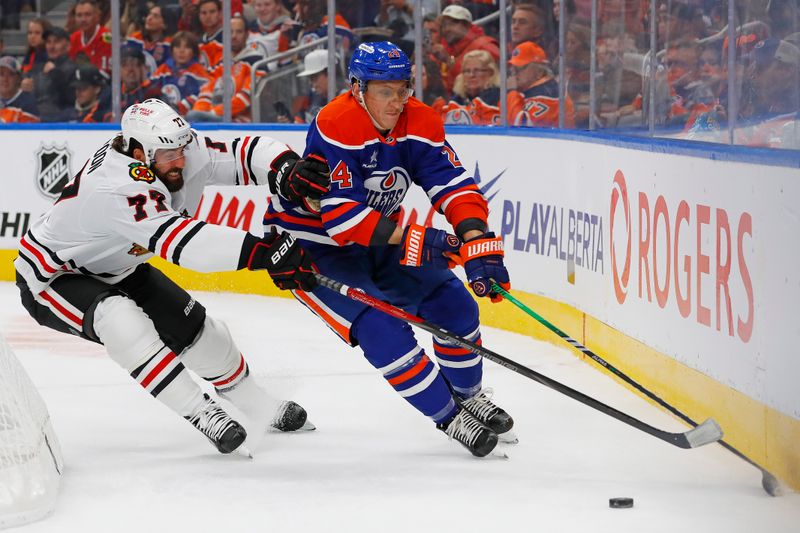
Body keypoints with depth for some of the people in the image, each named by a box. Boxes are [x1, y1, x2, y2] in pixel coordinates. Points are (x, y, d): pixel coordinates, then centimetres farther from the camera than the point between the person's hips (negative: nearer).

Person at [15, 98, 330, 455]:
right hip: (51, 277, -8)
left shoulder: (181, 153, -18)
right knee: (122, 321, -35)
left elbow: (244, 154, -18)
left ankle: (263, 410, 27)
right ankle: (201, 415, -27)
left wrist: (291, 170, -40)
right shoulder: (117, 187, -41)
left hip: (116, 270, 8)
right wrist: (264, 252, -59)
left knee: (193, 324, 6)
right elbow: (177, 238, -52)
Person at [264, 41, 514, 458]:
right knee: (380, 327, -22)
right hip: (308, 244, -7)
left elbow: (454, 185, -18)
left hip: (378, 238, 7)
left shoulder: (419, 122, -10)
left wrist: (477, 243, -34)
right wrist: (408, 237, -39)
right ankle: (449, 419, -8)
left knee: (454, 304, 1)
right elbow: (340, 213, -34)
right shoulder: (334, 126, -29)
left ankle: (468, 395, 27)